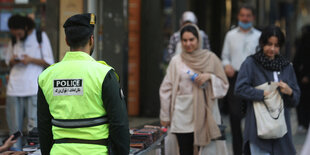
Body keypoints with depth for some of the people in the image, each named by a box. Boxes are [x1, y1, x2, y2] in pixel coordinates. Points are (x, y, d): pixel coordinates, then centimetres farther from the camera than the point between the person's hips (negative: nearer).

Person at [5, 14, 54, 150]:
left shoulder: (40, 36, 3)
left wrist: (31, 60, -13)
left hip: (34, 88, -3)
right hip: (14, 88, 3)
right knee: (14, 126, 0)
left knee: (34, 125, -8)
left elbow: (49, 62, 2)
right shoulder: (13, 40, 14)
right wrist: (12, 61, -3)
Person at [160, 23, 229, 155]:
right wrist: (165, 116, 6)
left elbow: (223, 84, 10)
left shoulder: (211, 58, 6)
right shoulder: (176, 61, 5)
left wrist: (209, 76, -10)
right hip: (183, 116, 0)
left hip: (205, 113, 0)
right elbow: (166, 90, 8)